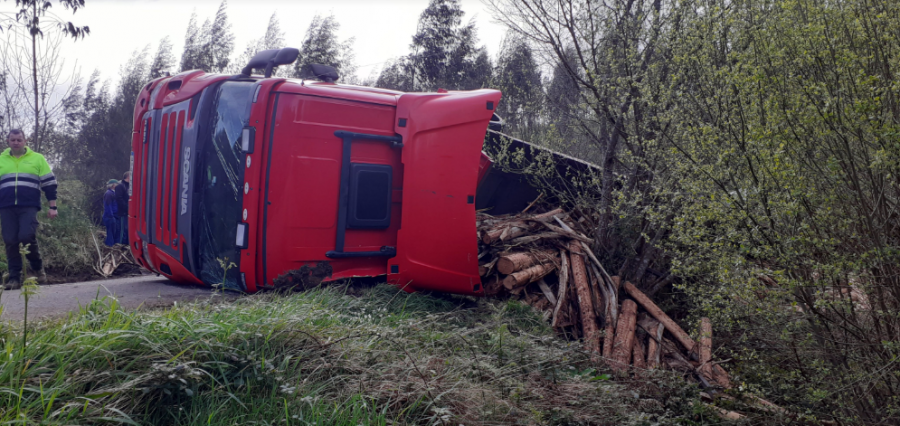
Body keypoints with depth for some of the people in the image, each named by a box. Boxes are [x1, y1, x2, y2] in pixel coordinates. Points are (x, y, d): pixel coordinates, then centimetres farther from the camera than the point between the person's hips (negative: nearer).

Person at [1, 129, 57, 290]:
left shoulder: (37, 159, 7)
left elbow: (49, 183, 7)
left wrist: (52, 207, 2)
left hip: (29, 207, -3)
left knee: (26, 236, -17)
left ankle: (38, 267, 7)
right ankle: (15, 277, 7)